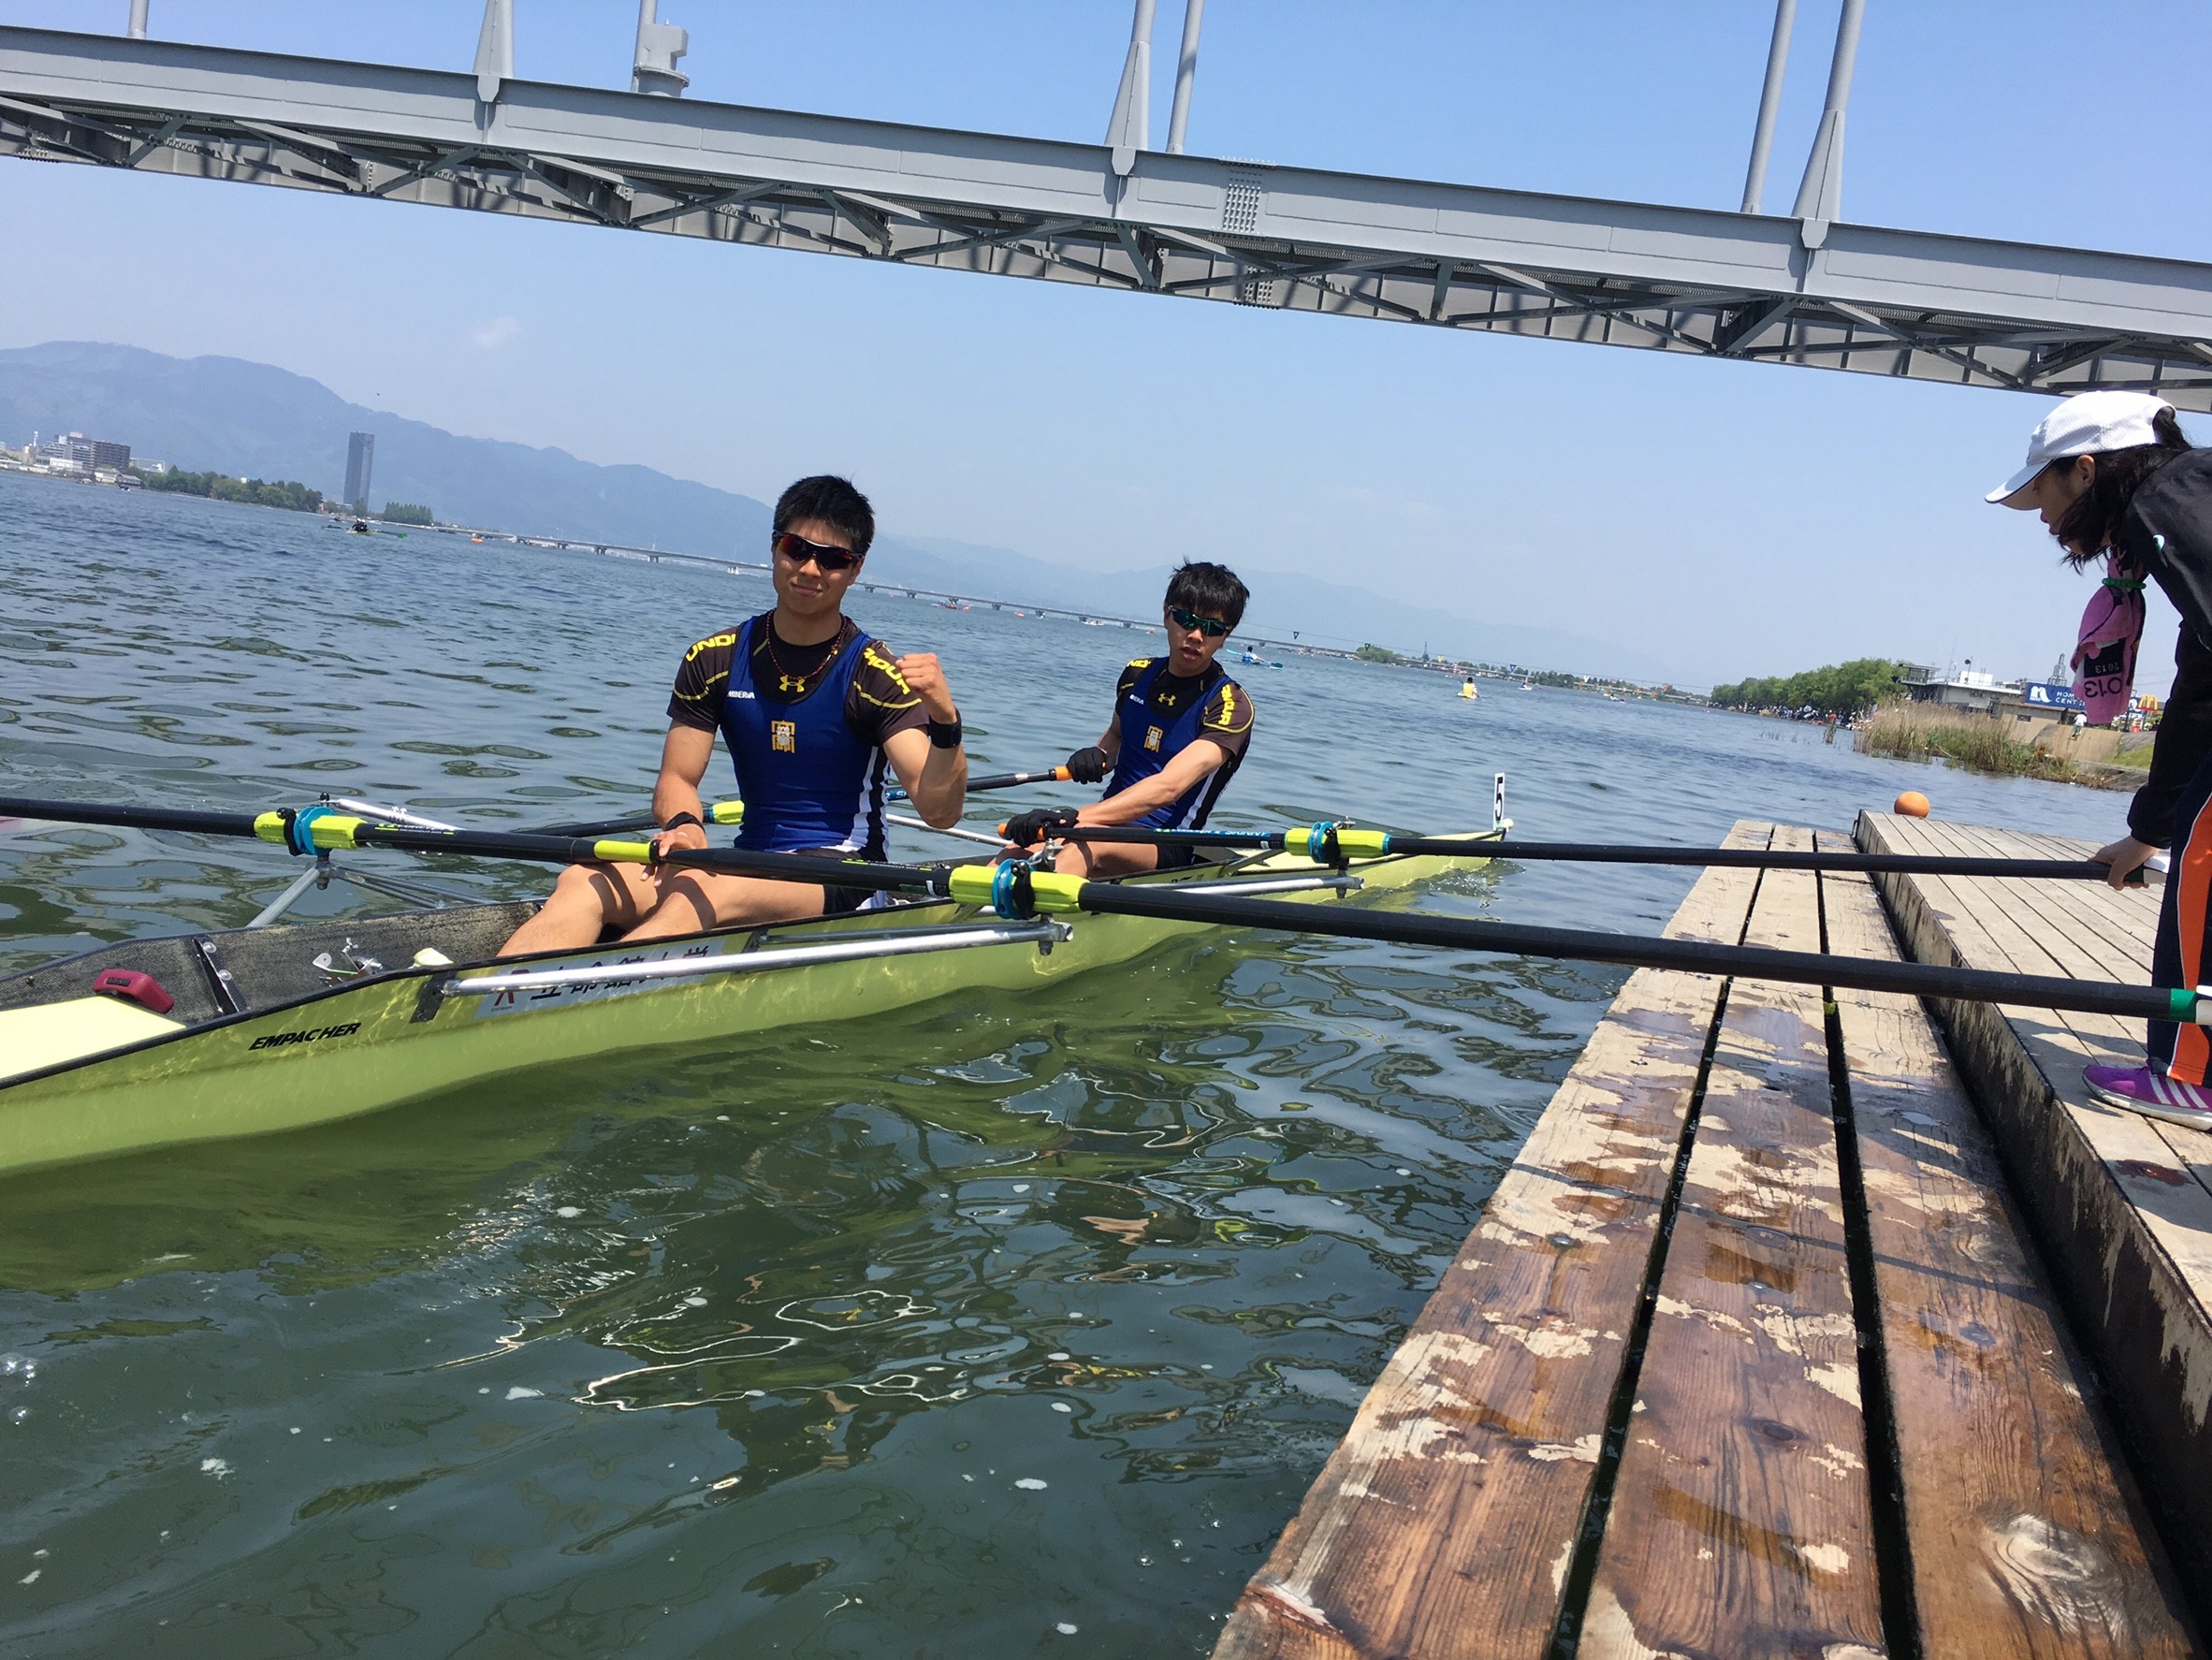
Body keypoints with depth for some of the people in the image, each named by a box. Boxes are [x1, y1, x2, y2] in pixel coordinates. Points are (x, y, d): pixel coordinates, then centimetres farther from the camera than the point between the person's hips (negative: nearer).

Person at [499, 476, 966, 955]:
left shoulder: (875, 674, -7)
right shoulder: (715, 660, 5)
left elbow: (938, 811, -15)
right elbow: (677, 779, 7)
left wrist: (945, 721, -34)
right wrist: (684, 825, -17)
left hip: (840, 877, -4)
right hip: (749, 862, 5)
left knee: (697, 894, -35)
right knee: (583, 882, -21)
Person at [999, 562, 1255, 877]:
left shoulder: (1231, 705, -11)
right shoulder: (1137, 675, 8)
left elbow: (1168, 787, -25)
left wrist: (1071, 818, -36)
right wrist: (1099, 754, 3)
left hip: (1166, 848, -5)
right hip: (1110, 821, 6)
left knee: (1087, 843, -38)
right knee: (1022, 847, -26)